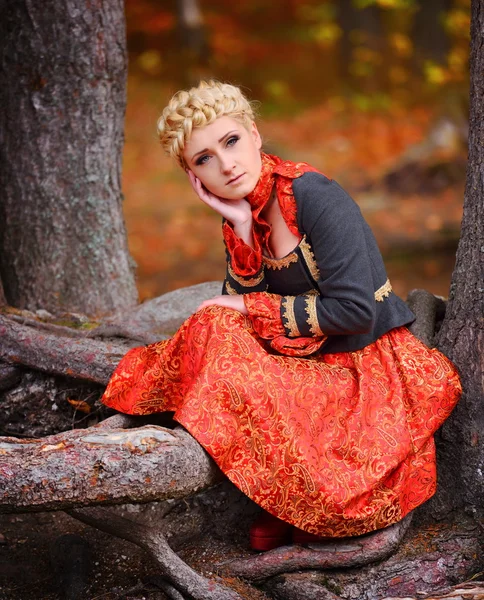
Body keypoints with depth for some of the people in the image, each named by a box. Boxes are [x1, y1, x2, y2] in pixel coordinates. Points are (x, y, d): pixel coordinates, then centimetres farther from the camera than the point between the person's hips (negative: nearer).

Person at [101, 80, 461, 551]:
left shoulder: (314, 196, -19)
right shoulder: (239, 214, 2)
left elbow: (356, 311, -22)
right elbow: (240, 307, -4)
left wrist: (252, 310, -13)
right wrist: (241, 230, -16)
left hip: (368, 365, -7)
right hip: (305, 360, 7)